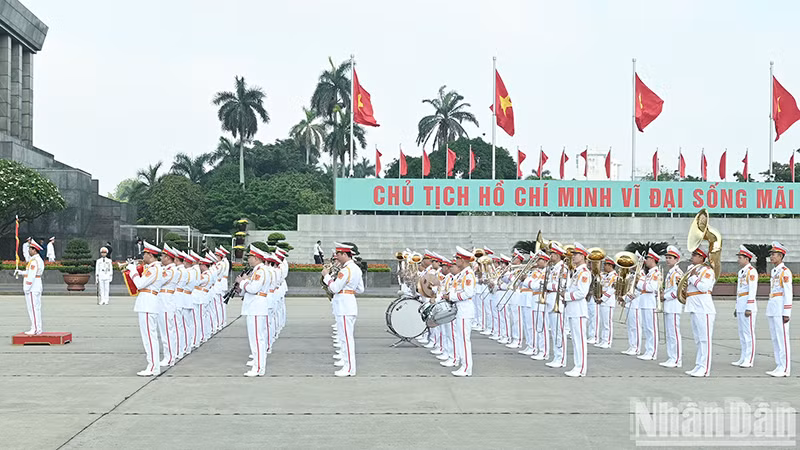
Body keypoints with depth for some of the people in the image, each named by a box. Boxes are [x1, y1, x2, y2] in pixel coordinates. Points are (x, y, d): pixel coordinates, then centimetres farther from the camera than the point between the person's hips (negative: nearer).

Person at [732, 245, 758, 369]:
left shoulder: (752, 271, -12)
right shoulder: (741, 272, 17)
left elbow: (752, 290, -18)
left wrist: (749, 308, -22)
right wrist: (737, 308, 20)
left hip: (748, 306, -9)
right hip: (740, 306, 9)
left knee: (749, 333, -6)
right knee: (742, 334, 11)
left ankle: (749, 360, -4)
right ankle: (743, 358, 15)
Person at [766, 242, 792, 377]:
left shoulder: (785, 272, -10)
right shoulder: (773, 272, 17)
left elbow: (788, 293, -14)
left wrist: (786, 313, -18)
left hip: (781, 309, -9)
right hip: (771, 309, 9)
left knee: (782, 339, -6)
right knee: (775, 339, 9)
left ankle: (785, 369, -3)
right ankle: (779, 367, 14)